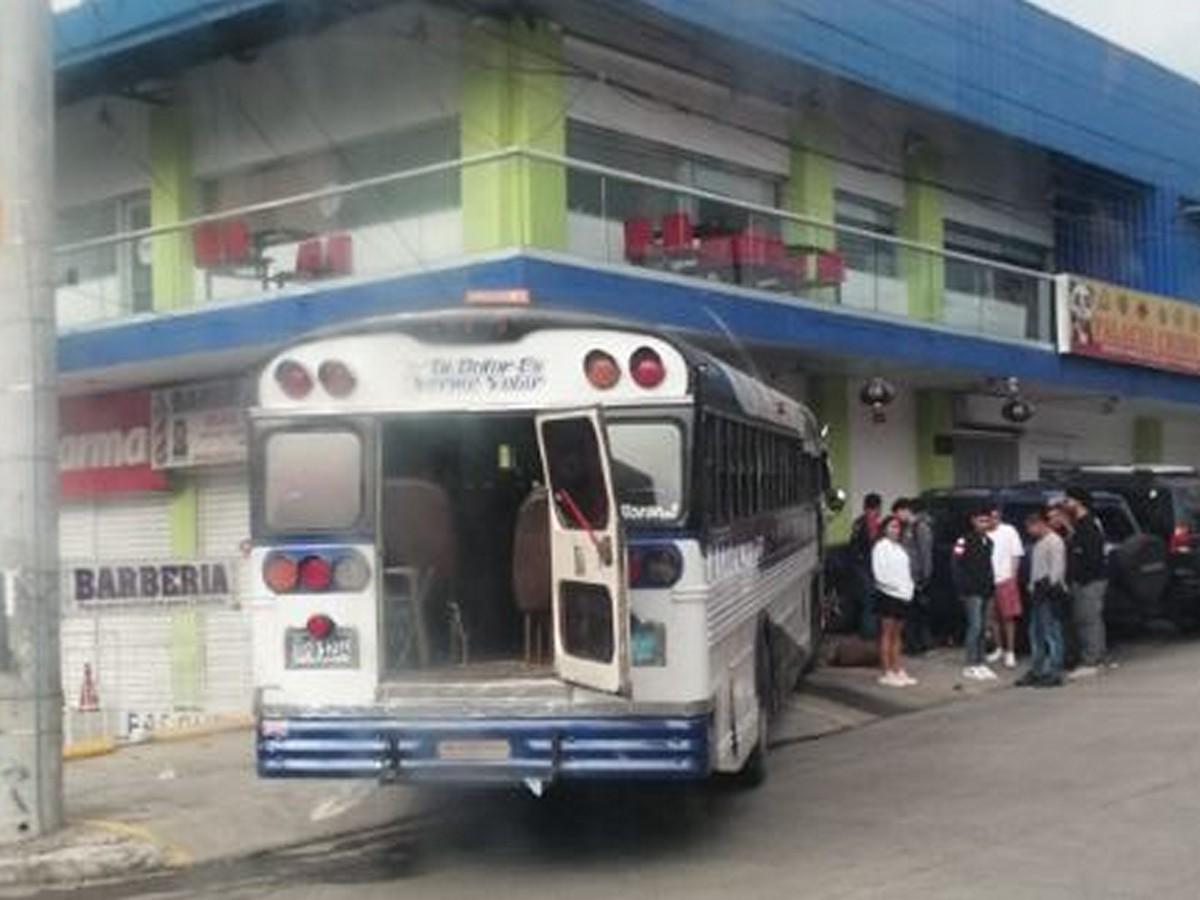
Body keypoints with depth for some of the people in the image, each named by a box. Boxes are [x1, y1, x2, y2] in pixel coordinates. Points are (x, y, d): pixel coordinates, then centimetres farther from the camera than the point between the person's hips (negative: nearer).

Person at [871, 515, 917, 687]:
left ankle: (898, 671, 14)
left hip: (903, 596, 7)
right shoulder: (881, 546, -5)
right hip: (888, 594, -7)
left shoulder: (900, 547, 17)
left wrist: (909, 587, 5)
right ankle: (887, 673, -4)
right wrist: (894, 585, -15)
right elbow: (879, 572, -13)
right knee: (887, 634, -5)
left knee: (897, 634, 11)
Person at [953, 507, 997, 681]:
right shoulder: (965, 541, -10)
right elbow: (956, 565, -14)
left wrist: (991, 585, 10)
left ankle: (979, 663, 16)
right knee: (975, 626, -10)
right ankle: (971, 666, -6)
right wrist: (964, 587, -15)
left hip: (985, 591, 8)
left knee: (981, 628, 10)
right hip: (972, 592, -8)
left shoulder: (988, 541, 14)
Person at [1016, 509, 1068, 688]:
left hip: (1050, 594, -10)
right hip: (1038, 593, 10)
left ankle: (1054, 673, -7)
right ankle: (1036, 670, 19)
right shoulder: (1039, 543, 20)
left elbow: (1058, 568, -17)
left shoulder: (1054, 541, -10)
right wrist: (1033, 587, 14)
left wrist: (1050, 587, -19)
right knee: (1036, 634, 13)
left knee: (1052, 633, -8)